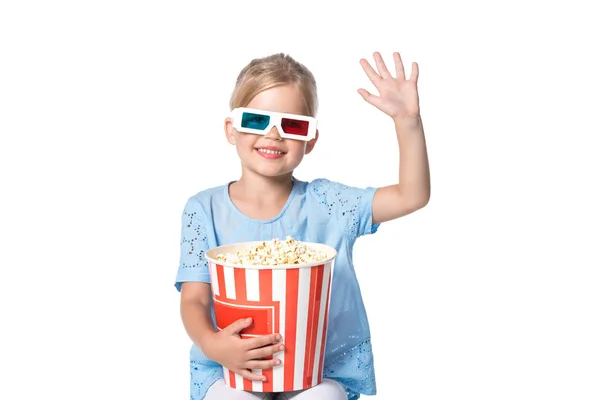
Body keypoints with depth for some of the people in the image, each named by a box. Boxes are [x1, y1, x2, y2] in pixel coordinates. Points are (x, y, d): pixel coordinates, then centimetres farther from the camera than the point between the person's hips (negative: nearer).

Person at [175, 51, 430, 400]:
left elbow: (412, 196, -8)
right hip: (231, 366, 0)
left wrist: (408, 120, -21)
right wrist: (210, 343, -27)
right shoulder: (205, 209, -2)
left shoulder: (325, 202, -1)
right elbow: (194, 299, -6)